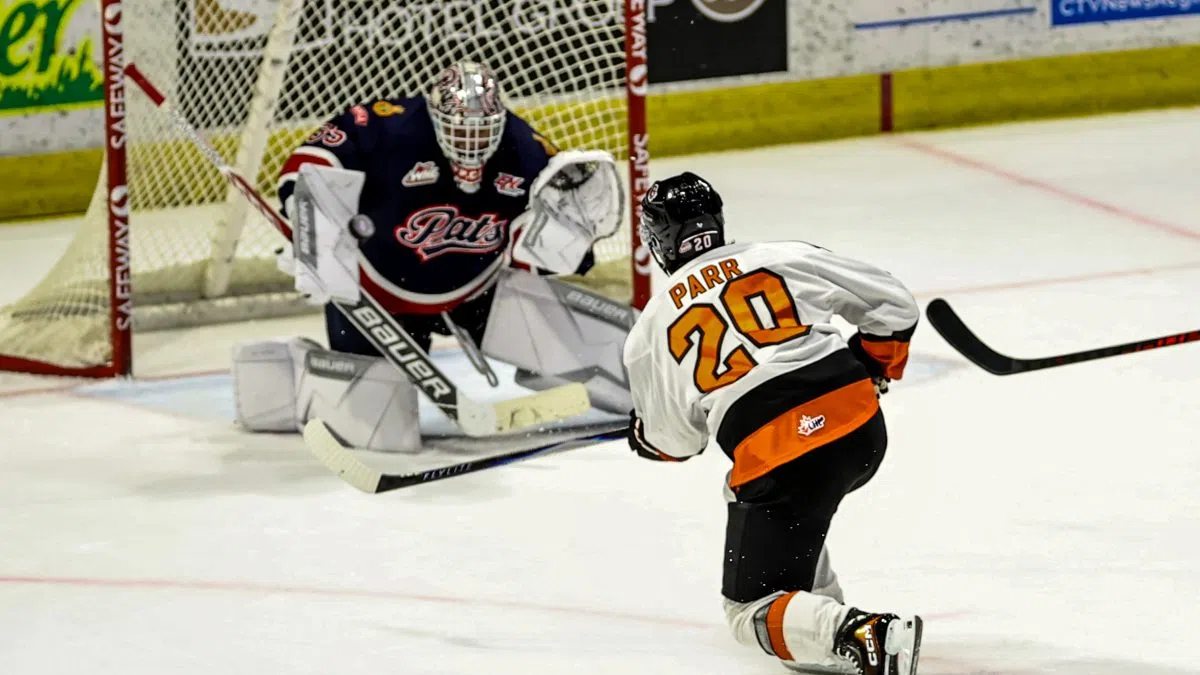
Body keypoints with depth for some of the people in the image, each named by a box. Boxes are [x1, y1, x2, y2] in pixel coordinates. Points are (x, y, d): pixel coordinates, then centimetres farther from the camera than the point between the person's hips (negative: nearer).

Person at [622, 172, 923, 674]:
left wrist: (642, 434, 41)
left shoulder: (651, 331, 11)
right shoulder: (784, 258, 13)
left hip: (776, 458, -5)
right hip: (862, 428, 5)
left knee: (752, 612, 5)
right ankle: (821, 606, 27)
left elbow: (673, 441, 18)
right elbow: (891, 303, 15)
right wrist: (870, 370, 29)